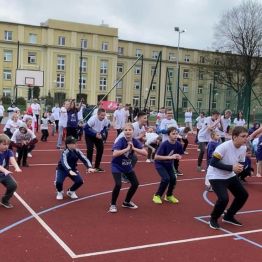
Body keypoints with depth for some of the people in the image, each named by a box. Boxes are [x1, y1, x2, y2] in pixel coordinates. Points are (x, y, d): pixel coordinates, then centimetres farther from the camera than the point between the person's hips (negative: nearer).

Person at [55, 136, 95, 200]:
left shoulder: (77, 151, -12)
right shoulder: (65, 152, -28)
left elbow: (84, 159, -17)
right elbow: (64, 162, -45)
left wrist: (89, 167, -36)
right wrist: (69, 171, -62)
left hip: (73, 169, 5)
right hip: (62, 169, -4)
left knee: (80, 181, -16)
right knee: (58, 182, -29)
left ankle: (71, 191, 15)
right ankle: (60, 192, 8)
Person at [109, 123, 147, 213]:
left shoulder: (135, 141, -10)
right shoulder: (121, 141, -24)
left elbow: (145, 153, -16)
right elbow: (114, 154, -38)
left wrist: (133, 148, -25)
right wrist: (127, 148, -33)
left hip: (128, 166, 6)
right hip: (117, 166, -6)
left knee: (135, 183, 5)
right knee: (118, 184, -22)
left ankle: (126, 202, 27)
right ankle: (113, 204, 1)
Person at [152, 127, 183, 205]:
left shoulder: (178, 145, -16)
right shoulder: (164, 144, -30)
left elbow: (179, 156, 1)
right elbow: (156, 157, -33)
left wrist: (178, 157, -25)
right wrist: (170, 157, -38)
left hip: (169, 164, 5)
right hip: (160, 163, -5)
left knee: (173, 178, -7)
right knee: (166, 178, -20)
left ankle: (169, 195, 21)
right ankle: (157, 195, 1)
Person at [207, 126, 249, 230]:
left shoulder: (243, 148, -7)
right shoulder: (224, 146, -29)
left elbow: (240, 163, 6)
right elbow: (213, 163, -31)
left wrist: (239, 168, -19)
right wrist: (231, 167, -34)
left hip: (230, 176, 8)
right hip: (216, 176, -8)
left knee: (243, 195, 8)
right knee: (224, 198, -23)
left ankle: (228, 216, 28)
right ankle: (213, 219, 5)